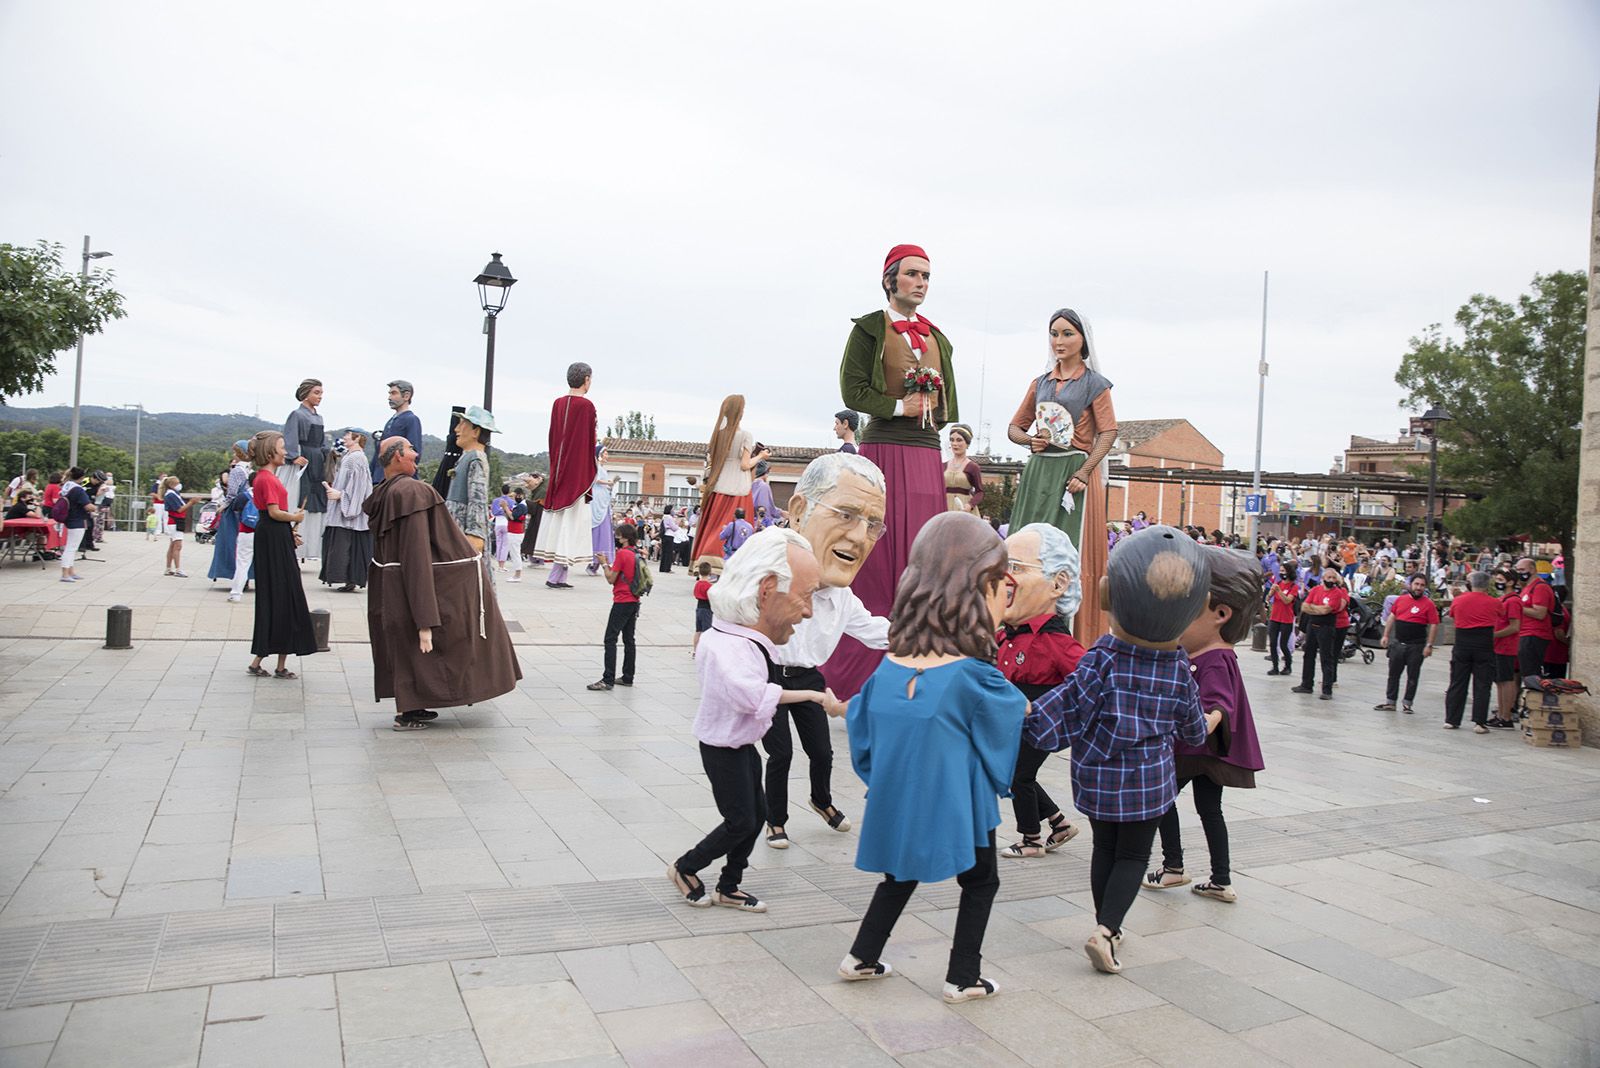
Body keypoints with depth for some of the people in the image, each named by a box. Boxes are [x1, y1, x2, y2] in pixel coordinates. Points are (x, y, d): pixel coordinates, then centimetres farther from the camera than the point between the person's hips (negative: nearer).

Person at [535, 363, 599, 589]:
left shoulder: (558, 404, 8)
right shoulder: (586, 406, -11)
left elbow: (552, 438, 13)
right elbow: (589, 442, -11)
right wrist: (589, 475, -5)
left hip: (558, 469, 7)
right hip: (578, 472, -7)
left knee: (558, 519, 9)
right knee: (571, 521, -4)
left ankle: (560, 576, 11)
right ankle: (555, 576, -7)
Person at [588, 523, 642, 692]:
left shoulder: (622, 553, -16)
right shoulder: (636, 554, 10)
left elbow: (611, 579, -13)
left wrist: (604, 563, 0)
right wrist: (608, 563, 11)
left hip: (622, 602, -9)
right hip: (634, 601, 9)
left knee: (610, 639, -7)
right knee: (629, 639, 14)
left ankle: (608, 680, -10)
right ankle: (627, 678, 19)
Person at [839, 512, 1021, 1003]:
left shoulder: (888, 667, -6)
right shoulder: (975, 679, -19)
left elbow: (862, 729, 5)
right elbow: (1003, 739, -3)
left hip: (895, 802, 5)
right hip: (956, 806, -5)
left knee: (900, 877, 26)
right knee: (980, 882, 18)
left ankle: (862, 957, 31)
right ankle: (963, 978, 22)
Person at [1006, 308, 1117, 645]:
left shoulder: (1094, 383, 3)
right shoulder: (1040, 383, 17)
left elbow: (1108, 432, -7)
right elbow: (1015, 427, 20)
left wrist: (1084, 472, -19)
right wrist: (1030, 439, -3)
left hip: (1073, 473, -5)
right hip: (1037, 474, 5)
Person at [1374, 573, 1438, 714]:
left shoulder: (1428, 604, -7)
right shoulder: (1401, 599, 5)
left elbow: (1434, 625, -8)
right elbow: (1392, 617, 14)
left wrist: (1429, 645, -12)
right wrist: (1386, 635, 10)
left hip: (1416, 646, -4)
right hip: (1397, 643, 4)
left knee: (1412, 676, 6)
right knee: (1393, 674, 9)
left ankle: (1407, 703, 15)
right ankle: (1390, 702, 17)